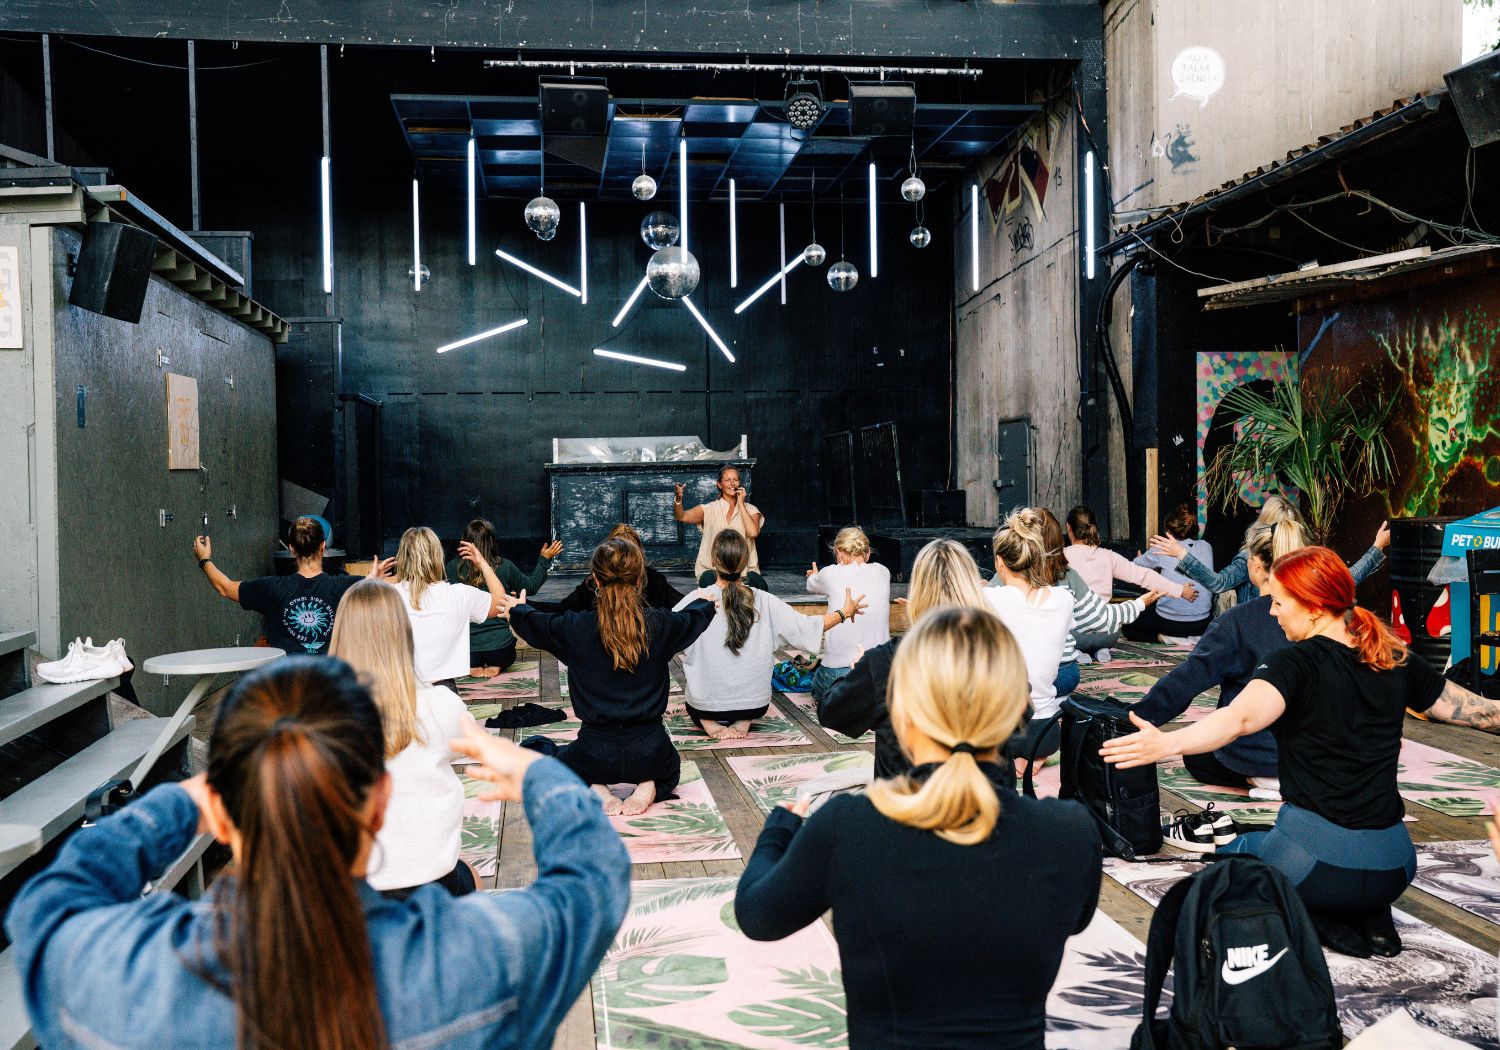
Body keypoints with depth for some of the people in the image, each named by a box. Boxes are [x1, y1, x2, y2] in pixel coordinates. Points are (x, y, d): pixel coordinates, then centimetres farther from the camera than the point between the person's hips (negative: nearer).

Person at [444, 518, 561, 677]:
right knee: (507, 658, 33)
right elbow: (531, 586, 9)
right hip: (500, 645, -1)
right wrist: (545, 560, 22)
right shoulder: (505, 567, -9)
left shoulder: (452, 568, -10)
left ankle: (473, 667, 1)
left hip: (466, 648, 1)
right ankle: (495, 667, 0)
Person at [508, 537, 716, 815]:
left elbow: (534, 623, 13)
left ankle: (596, 789, 3)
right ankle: (648, 788, 2)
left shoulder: (575, 628, -11)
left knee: (534, 748, 29)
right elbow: (694, 617, 17)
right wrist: (706, 601, 41)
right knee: (669, 770, 38)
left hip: (596, 753, -1)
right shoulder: (660, 625, -8)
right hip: (649, 751, 2)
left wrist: (518, 609, 37)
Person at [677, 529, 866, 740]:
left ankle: (708, 722, 3)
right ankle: (743, 722, 9)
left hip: (705, 703, -2)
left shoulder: (695, 600, -18)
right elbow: (807, 629, -5)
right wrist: (844, 613, 9)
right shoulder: (764, 602, -12)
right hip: (755, 704, 2)